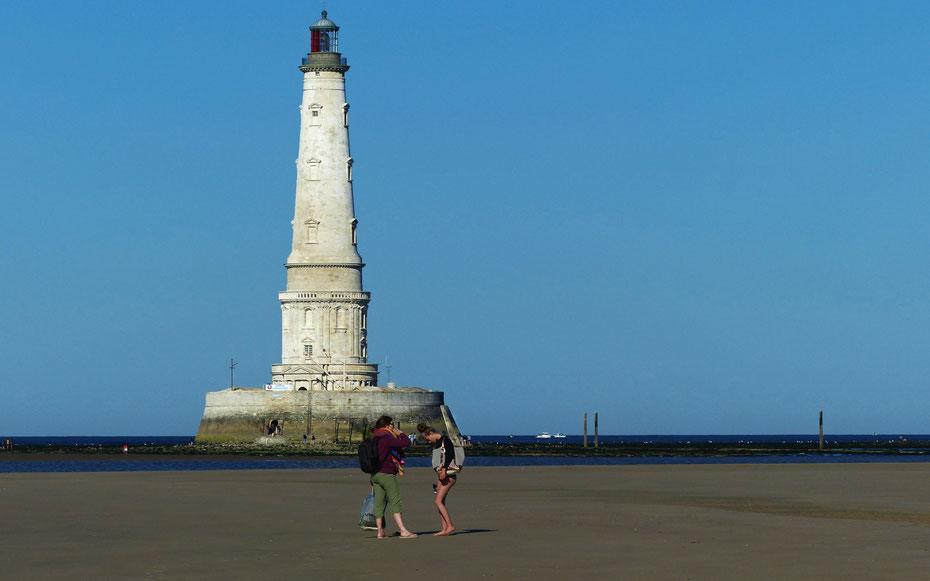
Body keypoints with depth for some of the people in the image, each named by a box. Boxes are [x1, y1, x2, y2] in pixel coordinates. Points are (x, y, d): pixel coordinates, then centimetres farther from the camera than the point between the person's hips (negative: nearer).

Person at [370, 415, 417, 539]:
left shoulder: (375, 440, 14)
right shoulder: (387, 439, -14)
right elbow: (407, 443, -20)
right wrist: (400, 433, 0)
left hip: (376, 474, 8)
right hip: (386, 474, -8)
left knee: (379, 504, 8)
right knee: (395, 502, -9)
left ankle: (380, 532, 8)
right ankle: (403, 531, -14)